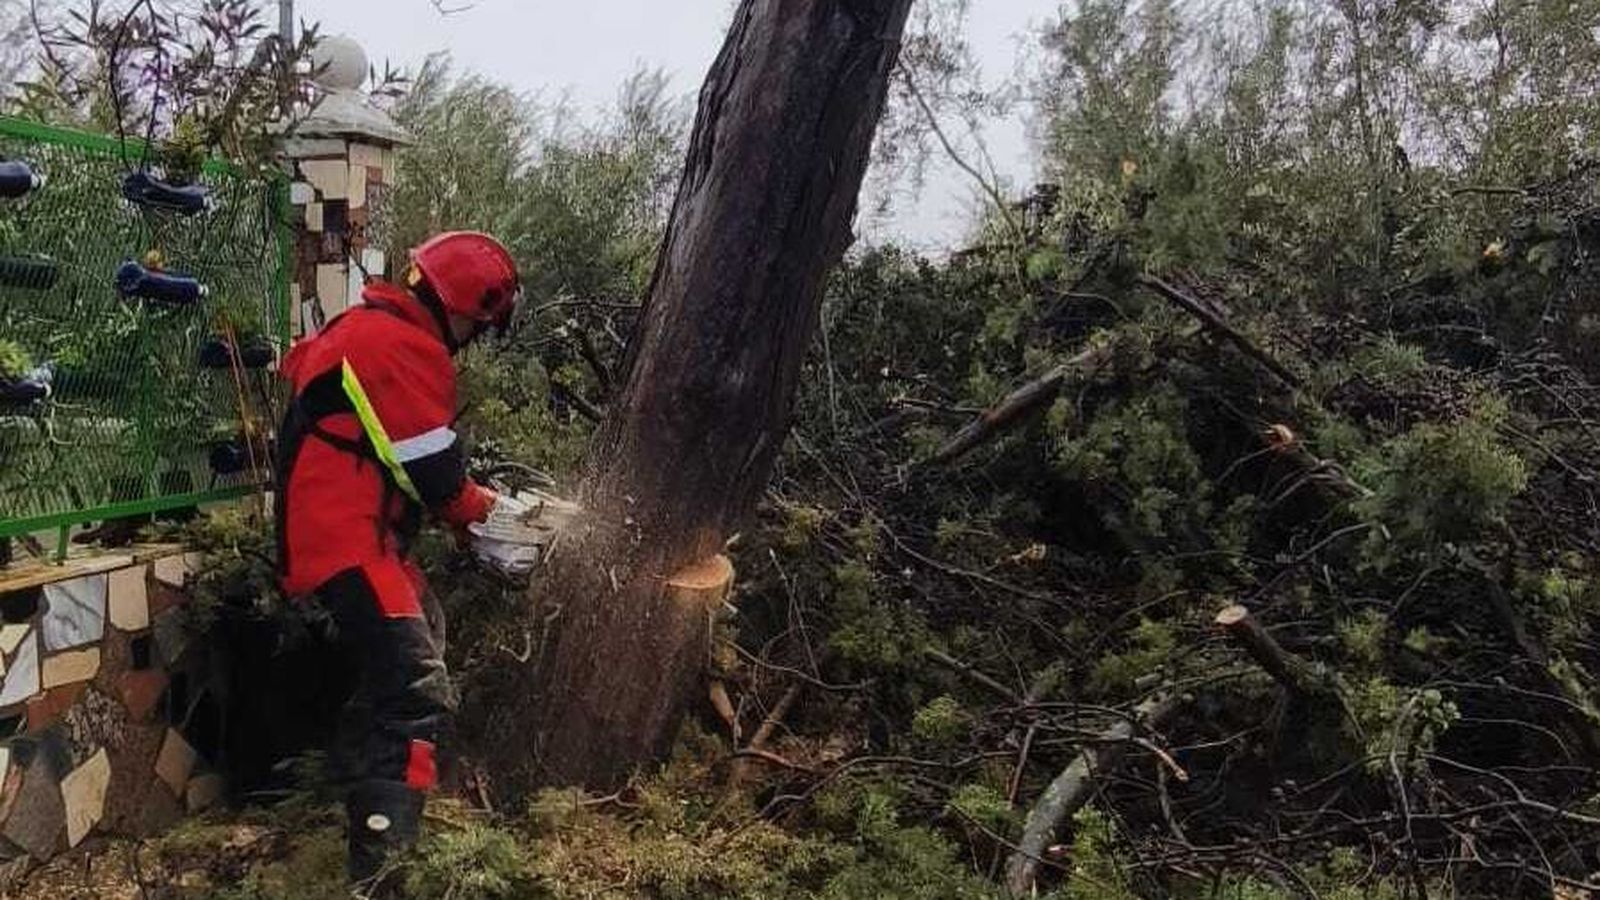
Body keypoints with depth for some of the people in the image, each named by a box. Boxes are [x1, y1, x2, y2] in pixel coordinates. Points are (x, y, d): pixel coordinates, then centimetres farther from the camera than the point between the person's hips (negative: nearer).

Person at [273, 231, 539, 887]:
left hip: (340, 529, 11)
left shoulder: (372, 329, 17)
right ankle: (383, 863, -25)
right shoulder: (408, 349, -17)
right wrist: (484, 512, 2)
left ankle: (367, 804, 42)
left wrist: (480, 509, 15)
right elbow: (433, 470, -17)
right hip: (345, 538, -11)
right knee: (417, 692, -19)